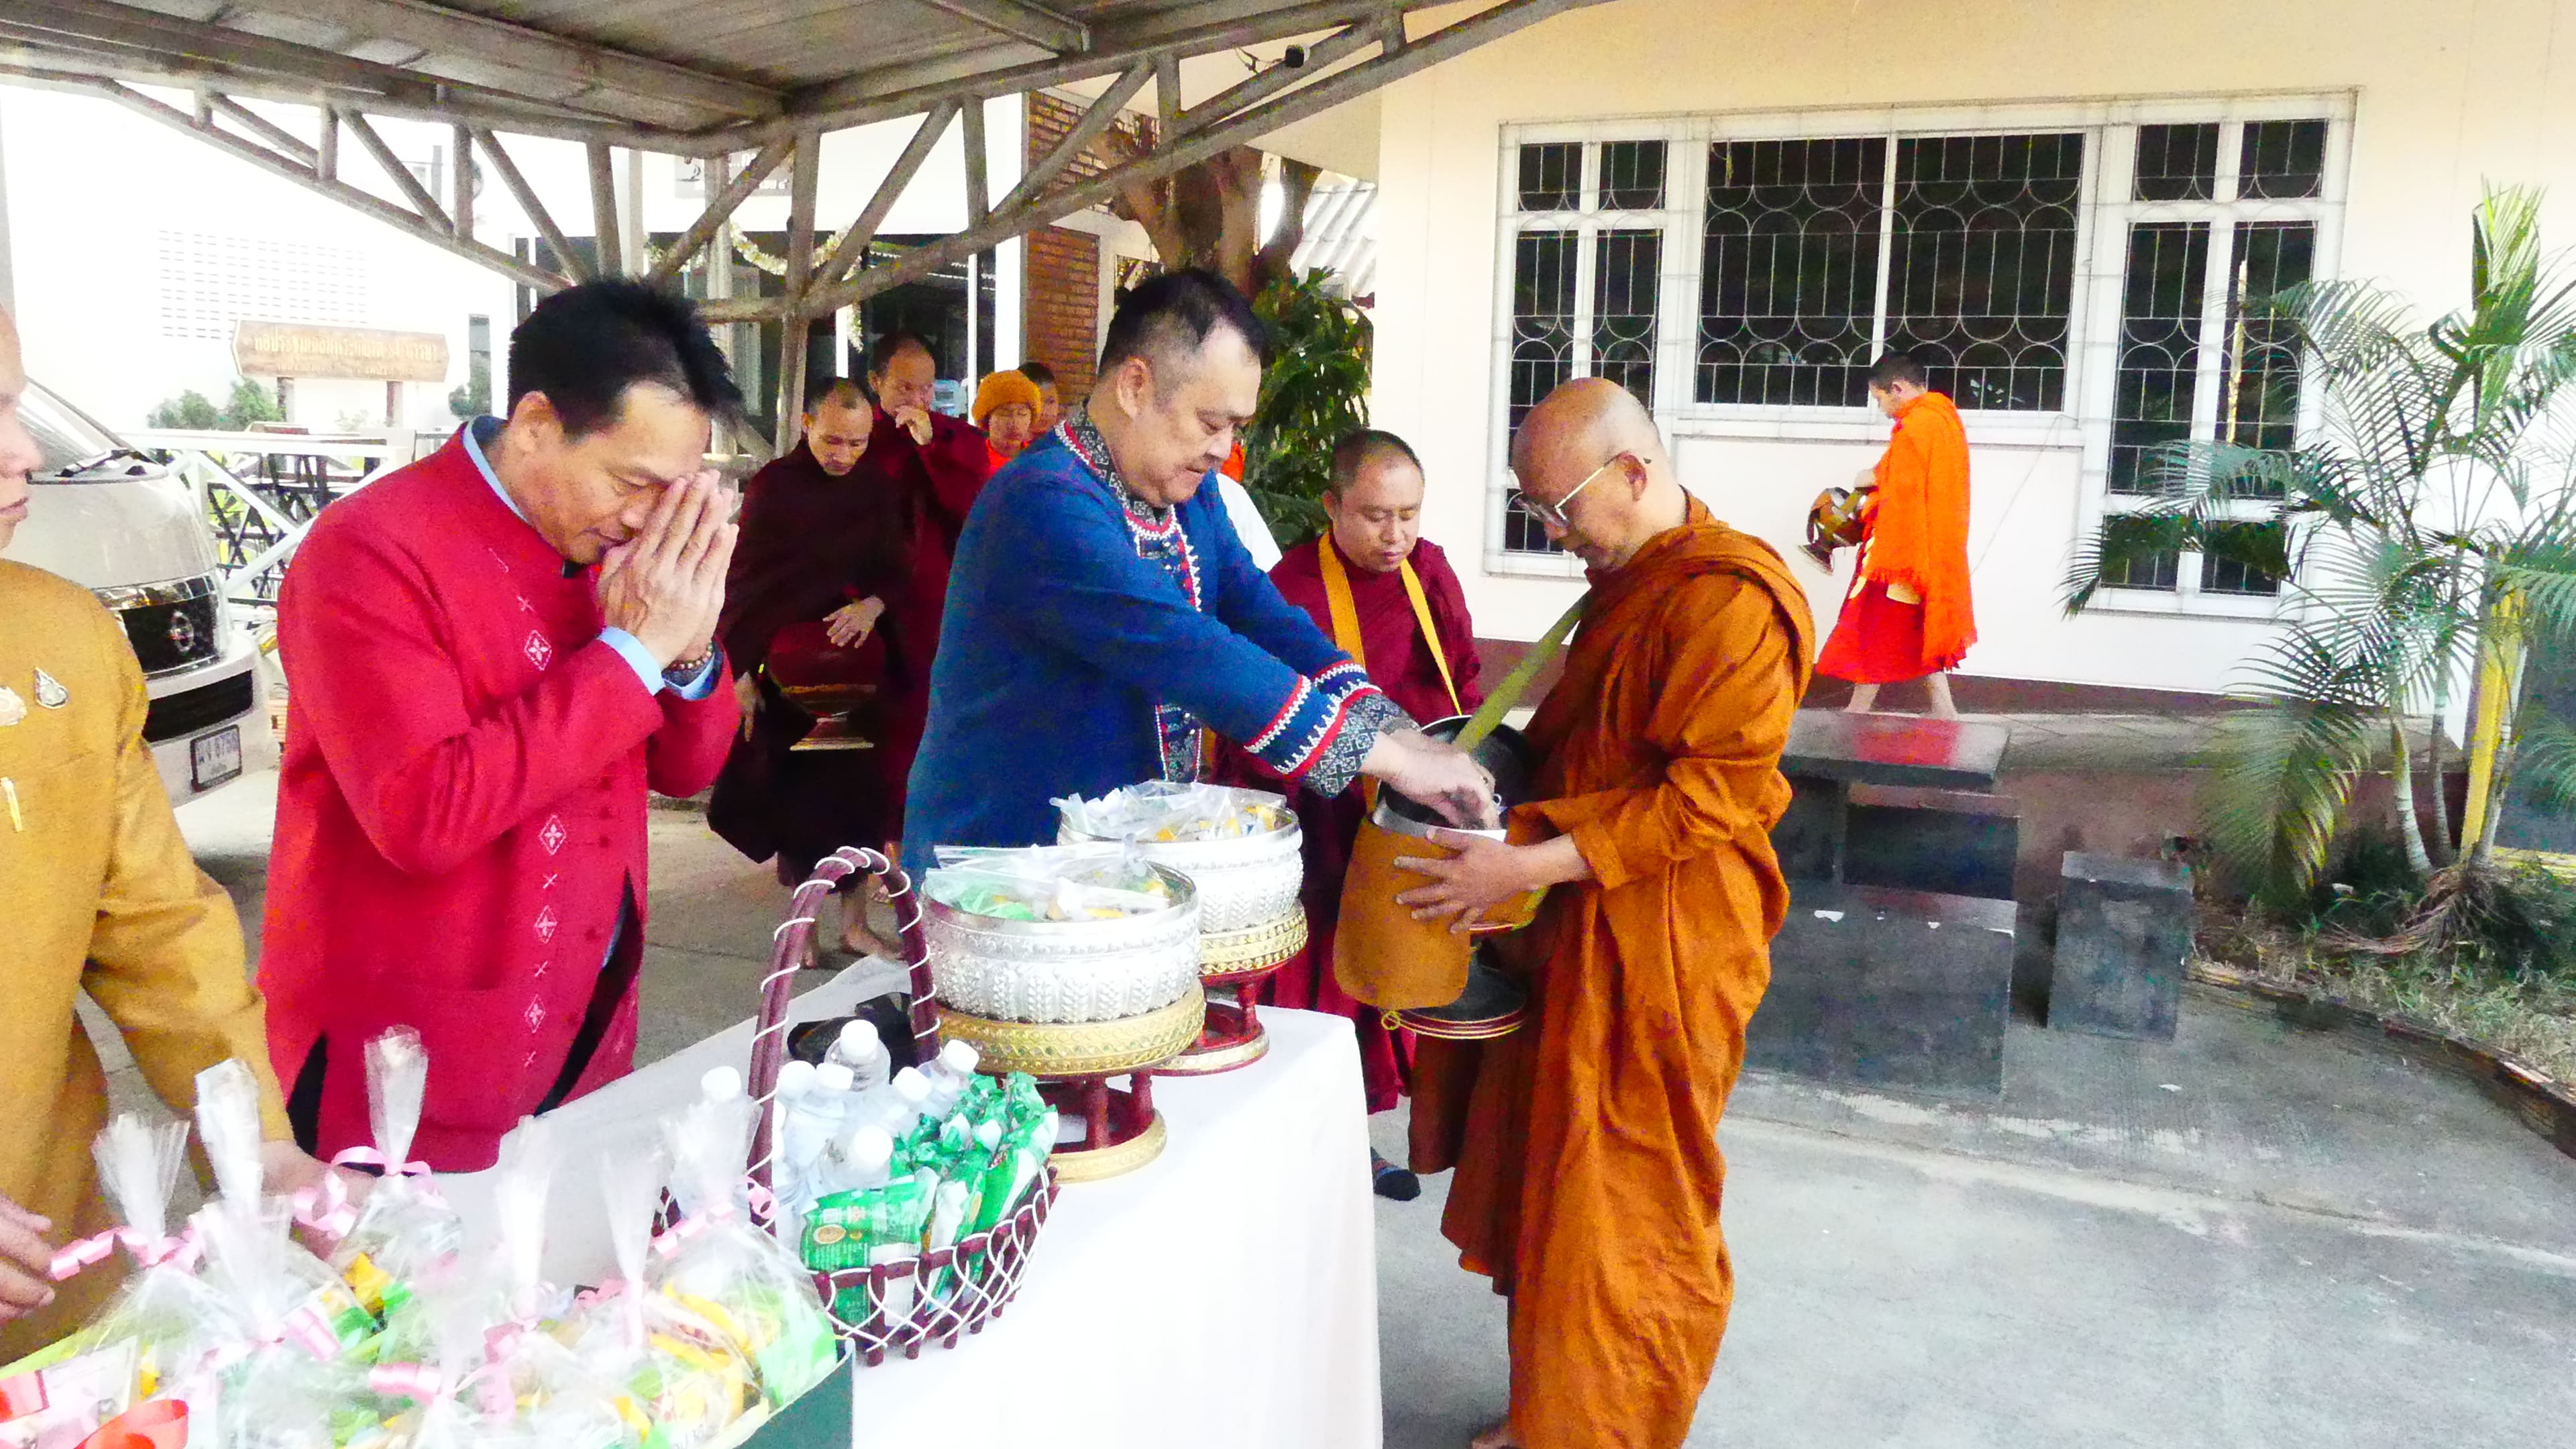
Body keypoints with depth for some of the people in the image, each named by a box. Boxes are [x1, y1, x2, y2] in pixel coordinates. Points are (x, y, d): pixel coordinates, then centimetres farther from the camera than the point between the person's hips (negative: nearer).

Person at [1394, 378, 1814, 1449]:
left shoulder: (1729, 599, -18)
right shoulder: (1628, 582, 13)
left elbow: (1709, 796, -22)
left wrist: (1527, 866, -23)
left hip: (1659, 952, -9)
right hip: (1579, 932, 9)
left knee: (1628, 1220, 5)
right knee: (1548, 1190, 14)